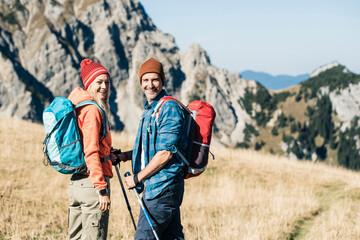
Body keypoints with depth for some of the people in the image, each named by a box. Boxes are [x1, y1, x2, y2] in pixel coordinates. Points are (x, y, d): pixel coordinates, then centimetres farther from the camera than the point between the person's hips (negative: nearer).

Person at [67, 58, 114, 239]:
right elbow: (91, 152, -20)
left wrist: (110, 155, 22)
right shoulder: (92, 110, -13)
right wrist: (102, 189, -20)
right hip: (91, 183, -10)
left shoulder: (78, 107, 16)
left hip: (75, 182, 10)